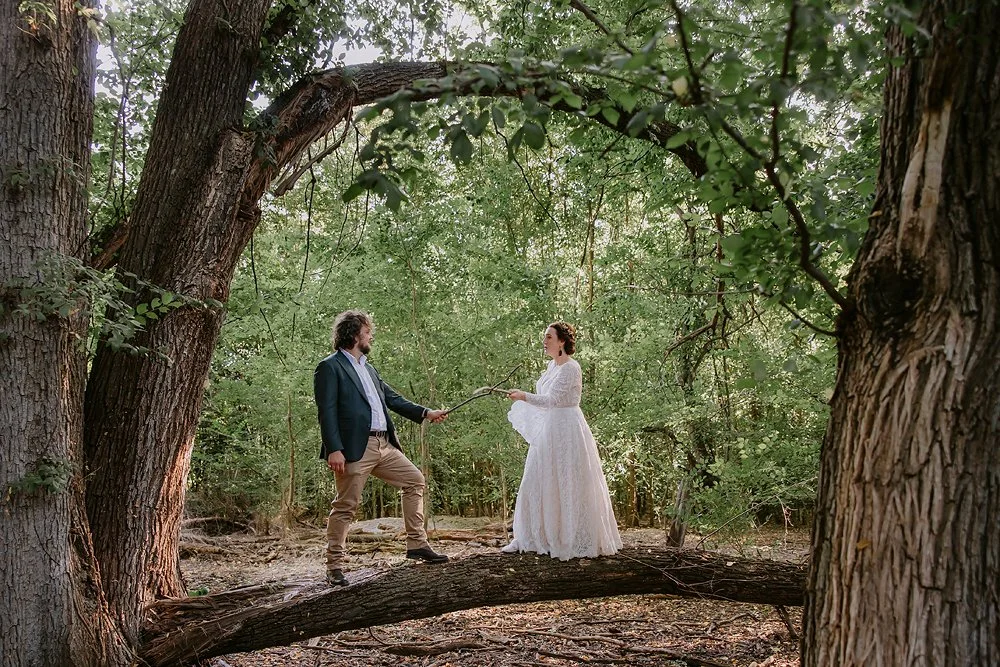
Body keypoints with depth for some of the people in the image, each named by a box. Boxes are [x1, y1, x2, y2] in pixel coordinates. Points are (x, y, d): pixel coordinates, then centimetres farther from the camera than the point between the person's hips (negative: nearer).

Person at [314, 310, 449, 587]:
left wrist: (426, 413, 19)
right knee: (345, 506, -4)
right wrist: (334, 450, -20)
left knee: (414, 480, 10)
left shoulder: (368, 368, 22)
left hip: (383, 445, 9)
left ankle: (417, 544, 16)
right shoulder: (330, 367, -4)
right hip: (354, 448, -9)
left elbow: (392, 398, 25)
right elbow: (327, 412, -12)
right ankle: (334, 567, 4)